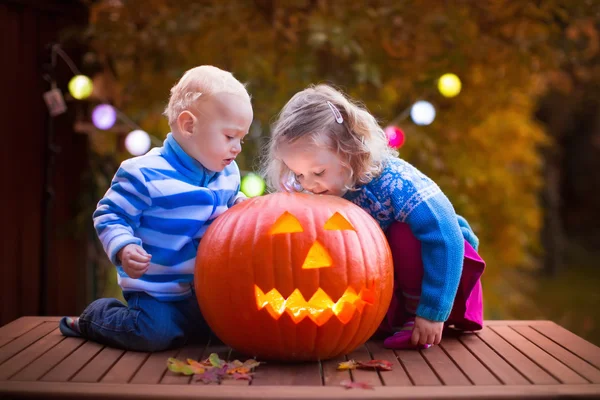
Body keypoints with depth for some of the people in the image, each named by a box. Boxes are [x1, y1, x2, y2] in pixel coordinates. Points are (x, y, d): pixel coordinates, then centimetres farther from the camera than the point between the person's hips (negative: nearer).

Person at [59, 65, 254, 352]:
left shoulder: (227, 173, 5)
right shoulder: (145, 174, -18)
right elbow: (109, 215, -14)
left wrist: (241, 206, 2)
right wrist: (123, 249, -32)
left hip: (207, 288, 7)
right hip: (156, 292, -7)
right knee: (155, 334, -26)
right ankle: (92, 317, 8)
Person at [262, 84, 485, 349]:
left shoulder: (394, 183, -34)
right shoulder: (322, 196, -17)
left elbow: (444, 239, -39)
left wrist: (432, 312, -38)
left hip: (439, 258, -5)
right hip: (390, 276, 5)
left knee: (405, 234, -33)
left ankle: (416, 314, -16)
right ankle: (399, 317, -2)